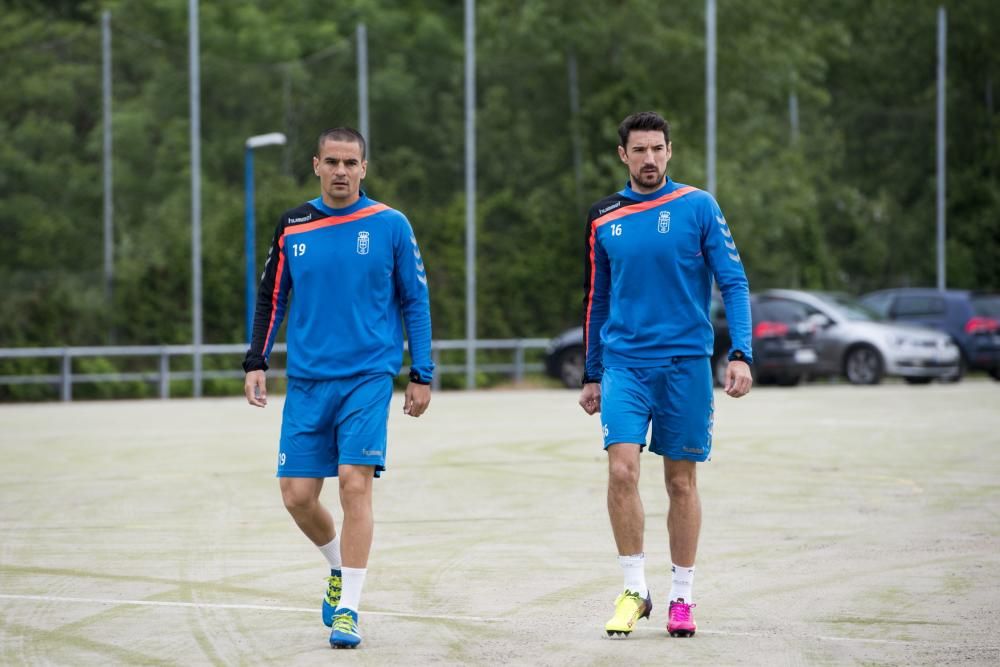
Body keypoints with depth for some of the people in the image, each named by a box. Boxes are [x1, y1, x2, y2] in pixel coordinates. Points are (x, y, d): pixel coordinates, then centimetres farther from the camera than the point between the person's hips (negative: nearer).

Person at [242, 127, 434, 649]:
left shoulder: (390, 226, 0)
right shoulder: (292, 228, 6)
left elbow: (415, 302, 5)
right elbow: (271, 298, 15)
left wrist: (421, 375, 2)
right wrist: (256, 362, 6)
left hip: (369, 377, -3)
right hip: (307, 382, 3)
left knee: (355, 483, -14)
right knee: (297, 494, 0)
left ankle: (347, 608, -8)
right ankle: (340, 568, 29)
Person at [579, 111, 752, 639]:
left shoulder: (698, 207, -1)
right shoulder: (603, 219, 8)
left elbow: (733, 283, -3)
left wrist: (741, 354, -14)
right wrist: (591, 375, 17)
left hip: (685, 362, -1)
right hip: (624, 363, 2)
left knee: (681, 481, 4)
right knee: (622, 470, -14)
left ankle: (682, 598, 15)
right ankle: (634, 590, -2)